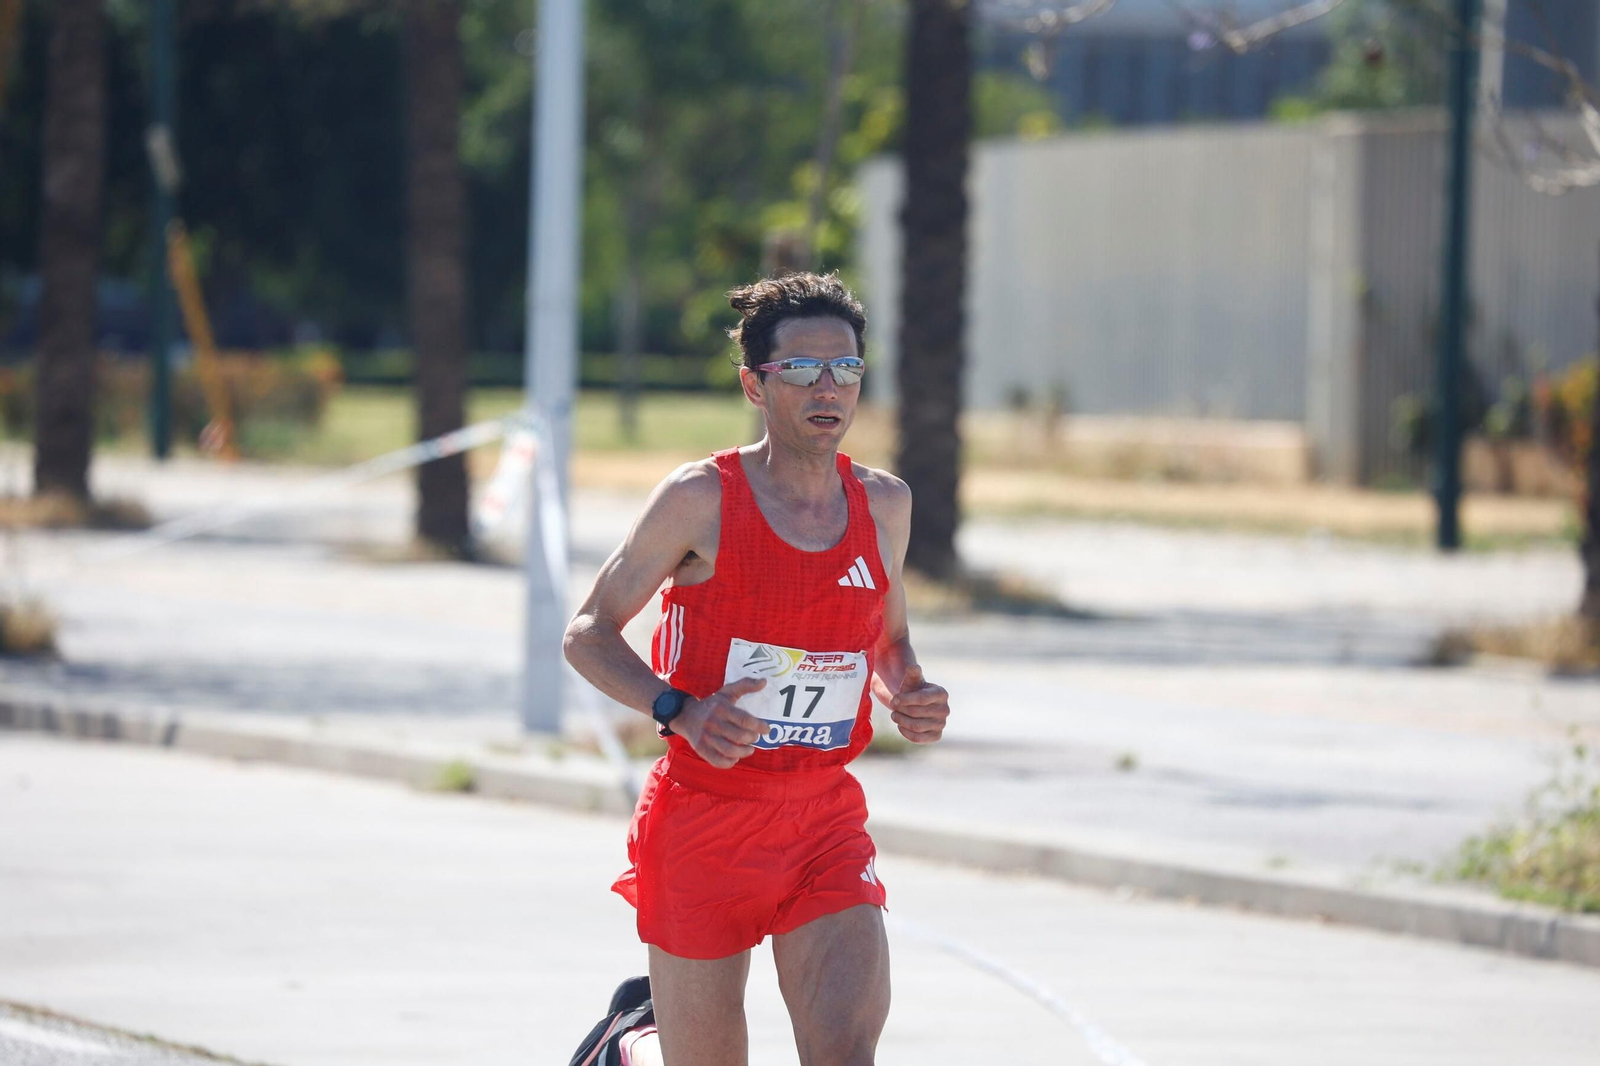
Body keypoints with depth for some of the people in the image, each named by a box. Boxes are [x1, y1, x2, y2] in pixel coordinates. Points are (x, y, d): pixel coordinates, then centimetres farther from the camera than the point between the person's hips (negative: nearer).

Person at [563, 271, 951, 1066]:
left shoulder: (883, 505, 5)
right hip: (705, 815, -3)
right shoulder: (701, 500, -9)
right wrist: (681, 710, -21)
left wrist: (909, 696, -2)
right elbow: (588, 633, -4)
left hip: (826, 815, 3)